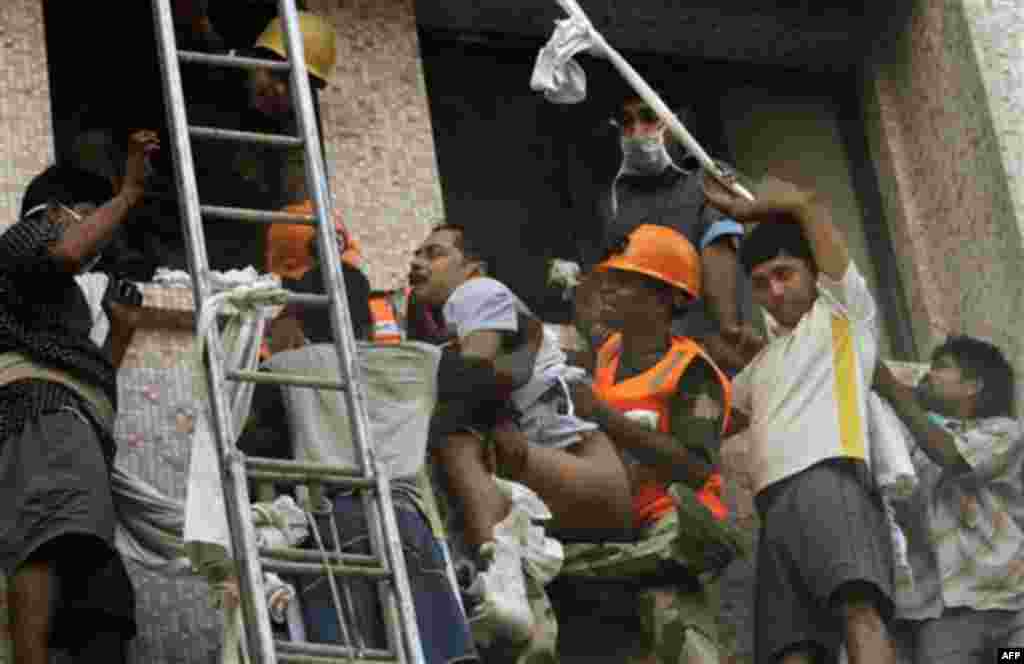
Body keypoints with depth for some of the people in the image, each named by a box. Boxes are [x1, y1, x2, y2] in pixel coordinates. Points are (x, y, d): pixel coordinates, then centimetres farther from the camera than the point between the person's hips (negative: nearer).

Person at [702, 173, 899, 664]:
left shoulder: (845, 311, 20)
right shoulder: (764, 361, 38)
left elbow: (806, 202, 14)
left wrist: (740, 208, 28)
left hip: (830, 481, -6)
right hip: (775, 503, 6)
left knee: (859, 610, -31)